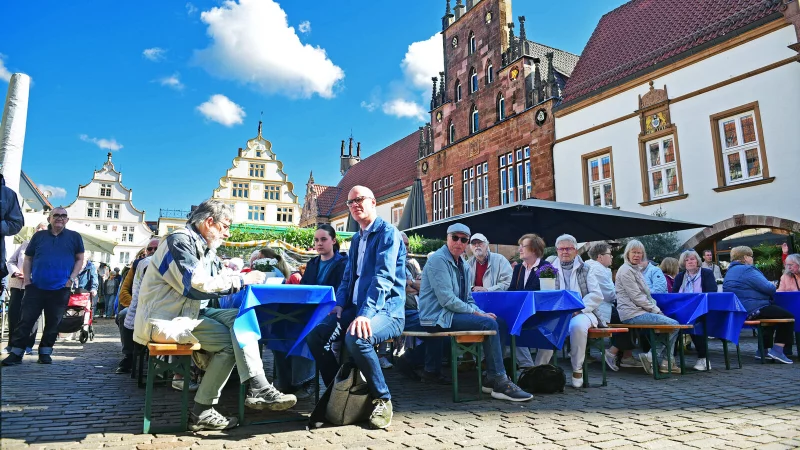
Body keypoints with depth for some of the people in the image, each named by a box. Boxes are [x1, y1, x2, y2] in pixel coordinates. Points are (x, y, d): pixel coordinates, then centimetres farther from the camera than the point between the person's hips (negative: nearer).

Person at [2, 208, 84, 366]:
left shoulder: (74, 237, 5)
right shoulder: (39, 236, 9)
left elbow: (79, 259, 7)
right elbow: (28, 258, 13)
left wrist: (72, 278, -4)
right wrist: (26, 277, 0)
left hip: (60, 289, -1)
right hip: (36, 287, 1)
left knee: (53, 323, 6)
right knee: (26, 320, 0)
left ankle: (45, 353, 17)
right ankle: (16, 353, 7)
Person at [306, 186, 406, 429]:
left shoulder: (388, 232, -9)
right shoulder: (356, 239, 19)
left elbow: (384, 277, -21)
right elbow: (347, 277, 21)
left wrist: (366, 314, -31)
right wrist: (340, 305, 2)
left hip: (386, 310, -8)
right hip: (356, 309, 8)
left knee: (356, 338, -36)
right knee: (315, 336, -11)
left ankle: (382, 400, -14)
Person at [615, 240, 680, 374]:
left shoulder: (637, 270, 21)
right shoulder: (626, 270, -9)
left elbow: (646, 294, 21)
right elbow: (636, 297, -15)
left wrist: (656, 309, 6)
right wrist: (655, 310, -11)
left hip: (639, 311, 10)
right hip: (632, 314, -10)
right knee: (674, 325, -15)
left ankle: (664, 361, 8)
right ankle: (659, 361, -4)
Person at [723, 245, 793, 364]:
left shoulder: (730, 270, 16)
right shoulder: (747, 270, -16)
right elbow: (769, 288, -17)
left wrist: (770, 289, 19)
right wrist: (773, 288, 5)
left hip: (737, 311, 11)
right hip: (751, 310, -11)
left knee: (772, 313, 33)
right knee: (788, 317, 1)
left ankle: (764, 350, 31)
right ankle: (777, 350, -3)